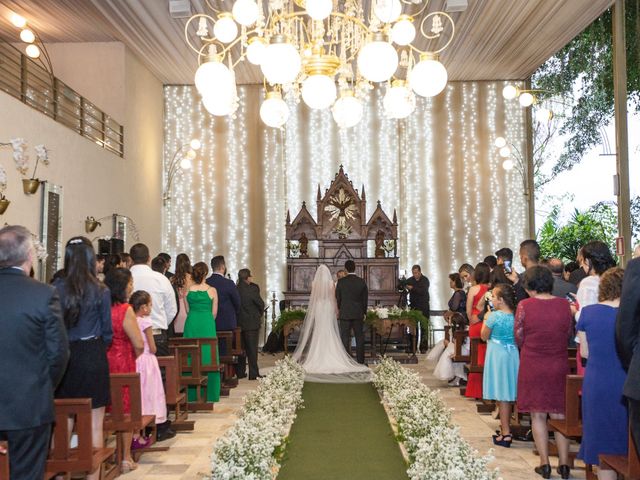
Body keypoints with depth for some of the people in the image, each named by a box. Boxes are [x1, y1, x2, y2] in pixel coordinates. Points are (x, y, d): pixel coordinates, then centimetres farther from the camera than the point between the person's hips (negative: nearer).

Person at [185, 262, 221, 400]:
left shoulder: (188, 290, 1)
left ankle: (192, 394, 12)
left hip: (191, 325, 2)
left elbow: (187, 310, 9)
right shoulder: (212, 290, -5)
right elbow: (214, 312, 2)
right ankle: (209, 394, 9)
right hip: (207, 325, -2)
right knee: (208, 356, 6)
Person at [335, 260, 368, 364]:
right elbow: (365, 299, 5)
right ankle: (360, 361, 8)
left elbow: (337, 298, 4)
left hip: (345, 314, -1)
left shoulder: (341, 282, -6)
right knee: (359, 338, 7)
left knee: (345, 339, 3)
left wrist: (339, 309, 22)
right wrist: (364, 312, 18)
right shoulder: (362, 282, -1)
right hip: (358, 314, 1)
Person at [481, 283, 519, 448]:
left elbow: (484, 336, -6)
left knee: (501, 396, 0)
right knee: (508, 395, 15)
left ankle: (506, 434, 1)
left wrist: (485, 319, 7)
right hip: (512, 355, 6)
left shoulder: (494, 316, -16)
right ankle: (505, 427, 26)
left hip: (497, 355, -6)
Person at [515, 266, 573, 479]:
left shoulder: (524, 306, -12)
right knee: (560, 415, 12)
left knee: (538, 416, 8)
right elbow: (569, 334, 7)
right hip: (559, 366, 2)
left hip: (533, 367, -2)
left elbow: (518, 339, -3)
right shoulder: (564, 304, -5)